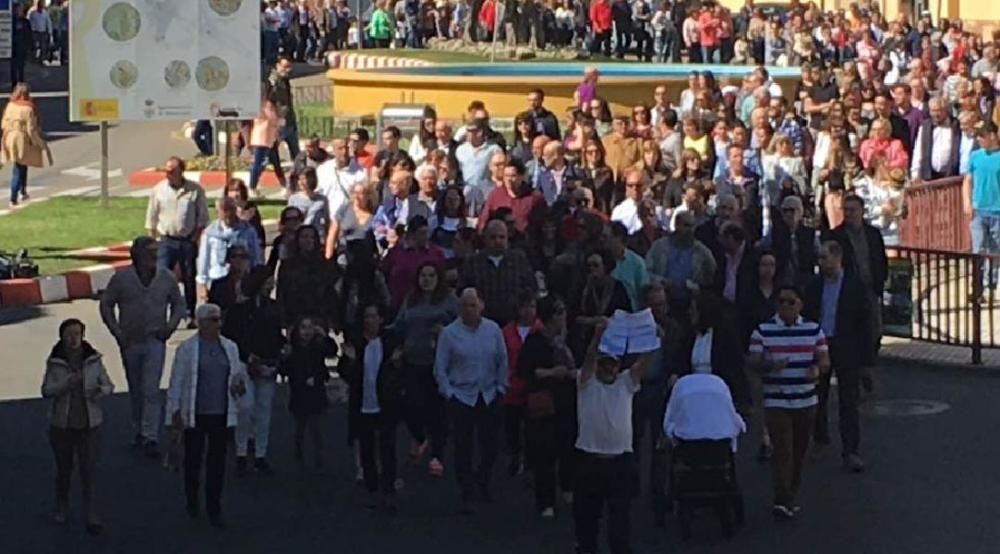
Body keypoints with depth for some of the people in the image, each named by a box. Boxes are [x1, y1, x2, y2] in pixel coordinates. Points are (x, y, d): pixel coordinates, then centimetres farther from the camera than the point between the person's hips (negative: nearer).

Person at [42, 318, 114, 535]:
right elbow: (46, 391, -12)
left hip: (89, 424, 0)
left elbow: (109, 385, 2)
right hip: (62, 425, 0)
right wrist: (66, 383, -29)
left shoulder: (94, 359, -5)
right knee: (63, 469, 14)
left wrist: (100, 390, -21)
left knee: (88, 471, -4)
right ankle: (61, 508, 36)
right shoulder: (54, 362, -7)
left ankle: (91, 517, 0)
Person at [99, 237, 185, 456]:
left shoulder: (167, 278, -3)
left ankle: (150, 437, -15)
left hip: (155, 341, -1)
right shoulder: (121, 278, -6)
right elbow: (106, 304, 2)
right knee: (135, 390, 12)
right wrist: (116, 332, -5)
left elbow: (178, 304, 11)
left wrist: (170, 326, -4)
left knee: (151, 389, -12)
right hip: (130, 341, 1)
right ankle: (138, 432, 27)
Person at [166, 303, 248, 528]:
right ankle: (192, 504, 27)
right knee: (193, 459, 10)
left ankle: (214, 509, 14)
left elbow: (239, 373, 15)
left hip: (221, 413, 3)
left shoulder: (230, 347, 6)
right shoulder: (186, 349, -6)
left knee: (217, 460, 7)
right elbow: (176, 381, -4)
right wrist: (175, 411, -7)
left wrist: (240, 384, -9)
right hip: (195, 414, -3)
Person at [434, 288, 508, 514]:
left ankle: (482, 483, 32)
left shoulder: (493, 330, 2)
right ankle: (467, 496, 9)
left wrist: (500, 387, 4)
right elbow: (440, 368, 0)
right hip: (461, 398, -2)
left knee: (491, 445, 6)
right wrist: (449, 394, -5)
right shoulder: (449, 333, -5)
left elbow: (502, 362, 10)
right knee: (463, 448, 0)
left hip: (489, 397, 2)